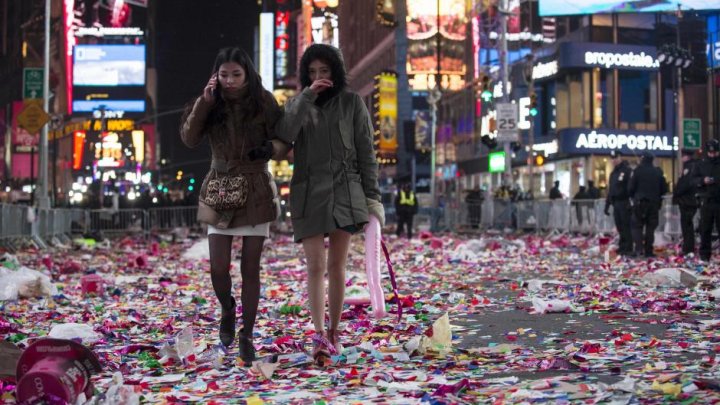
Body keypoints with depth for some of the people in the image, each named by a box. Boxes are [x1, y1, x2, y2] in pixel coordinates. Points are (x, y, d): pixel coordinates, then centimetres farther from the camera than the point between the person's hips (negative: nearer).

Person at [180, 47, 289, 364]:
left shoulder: (263, 102, -4)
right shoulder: (212, 104, 1)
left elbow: (283, 139, 0)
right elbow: (189, 139, -9)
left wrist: (271, 148, -22)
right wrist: (203, 103, -19)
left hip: (256, 192, -1)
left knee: (250, 268, 2)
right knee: (218, 268, -6)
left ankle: (247, 336, 15)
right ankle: (227, 310, 26)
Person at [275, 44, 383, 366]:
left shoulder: (351, 103, 6)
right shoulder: (298, 104, 10)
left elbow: (366, 152, 5)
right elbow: (285, 135, -11)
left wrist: (372, 195, 0)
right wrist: (307, 96, -15)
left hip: (345, 191, 0)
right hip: (309, 192, 0)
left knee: (337, 264, 4)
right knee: (316, 266, -8)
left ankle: (334, 331, 15)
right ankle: (320, 336, -15)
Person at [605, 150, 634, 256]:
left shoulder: (627, 171, -6)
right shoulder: (613, 173, 21)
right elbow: (610, 190, 25)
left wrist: (631, 202, -23)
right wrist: (607, 205, 22)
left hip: (624, 203, -8)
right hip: (615, 203, 8)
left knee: (626, 226, -8)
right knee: (619, 227, 9)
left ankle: (628, 248, -7)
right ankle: (622, 247, 14)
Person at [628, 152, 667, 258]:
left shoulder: (638, 171, -8)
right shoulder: (658, 172, 3)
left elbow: (631, 187, -8)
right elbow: (664, 189, 7)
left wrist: (633, 197, 12)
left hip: (640, 202, -3)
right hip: (654, 202, 3)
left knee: (638, 226, 3)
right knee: (650, 227, 6)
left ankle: (639, 248, -13)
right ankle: (648, 250, 3)